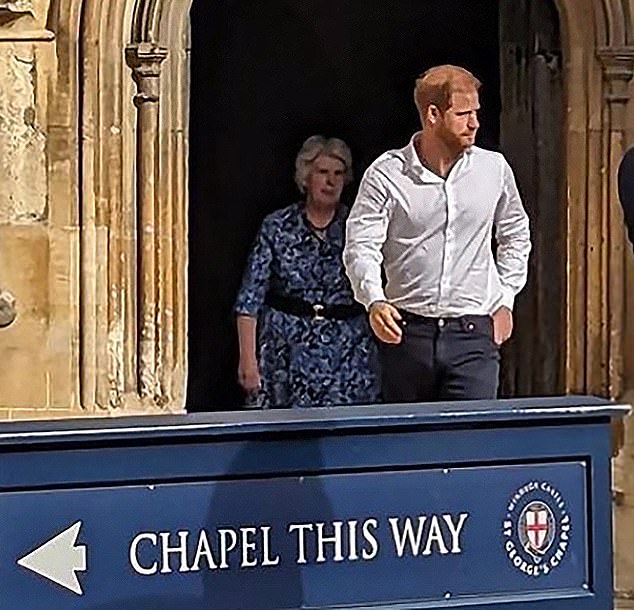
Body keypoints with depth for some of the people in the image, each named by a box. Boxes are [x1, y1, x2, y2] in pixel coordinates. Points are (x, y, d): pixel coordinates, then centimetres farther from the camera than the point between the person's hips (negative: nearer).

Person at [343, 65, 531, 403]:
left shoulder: (494, 169, 6)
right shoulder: (385, 175, -3)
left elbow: (515, 235, 22)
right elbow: (361, 247, -7)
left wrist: (505, 300, 14)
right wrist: (375, 302, -25)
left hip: (474, 333, 1)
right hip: (406, 330, -1)